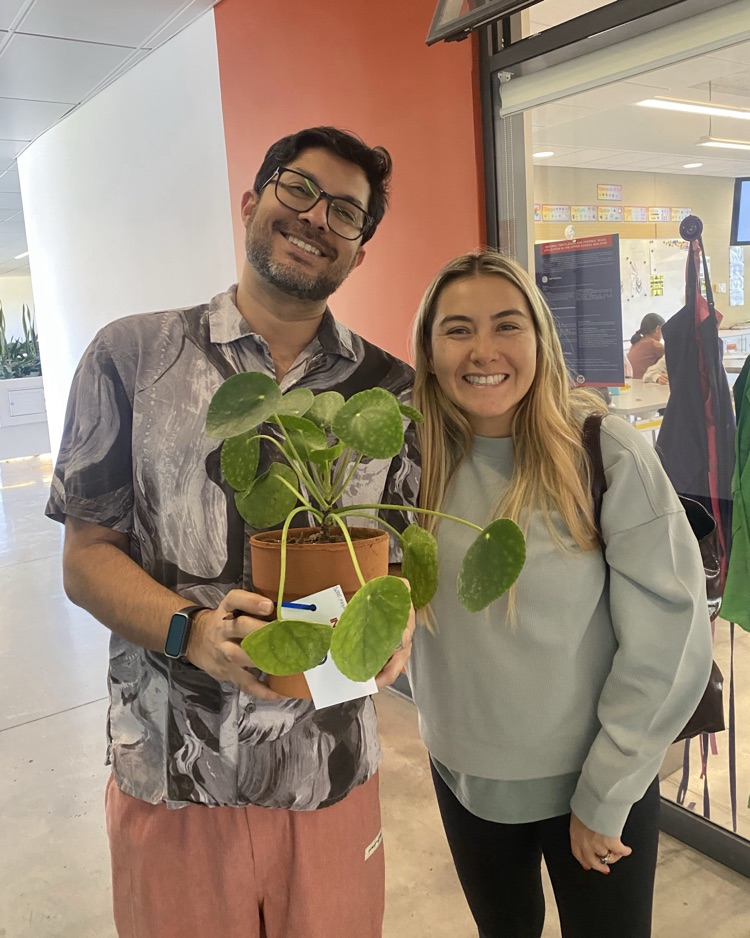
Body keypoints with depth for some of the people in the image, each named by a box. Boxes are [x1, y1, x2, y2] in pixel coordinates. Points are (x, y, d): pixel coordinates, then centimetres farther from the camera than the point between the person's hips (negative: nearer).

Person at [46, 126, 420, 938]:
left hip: (331, 770, 2)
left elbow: (419, 548, 6)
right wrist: (191, 628, -21)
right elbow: (87, 556, -3)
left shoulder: (389, 390, 2)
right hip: (168, 774, -1)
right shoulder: (131, 357, -3)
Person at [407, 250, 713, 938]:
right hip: (462, 772, 4)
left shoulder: (604, 454, -19)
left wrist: (604, 797, -12)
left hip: (596, 777, -3)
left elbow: (669, 640, -16)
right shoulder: (414, 460, -8)